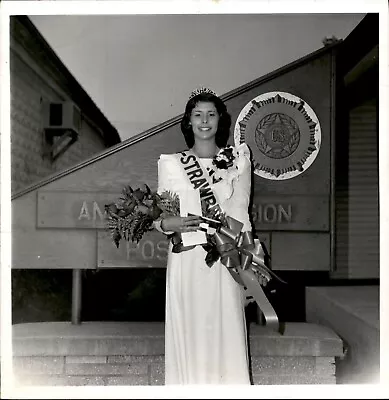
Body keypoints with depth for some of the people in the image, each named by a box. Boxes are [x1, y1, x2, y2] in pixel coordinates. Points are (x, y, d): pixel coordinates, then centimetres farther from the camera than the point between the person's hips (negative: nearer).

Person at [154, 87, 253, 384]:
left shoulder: (237, 159, 6)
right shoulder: (171, 163, 8)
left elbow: (239, 212, 0)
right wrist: (169, 224, -13)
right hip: (186, 261, 1)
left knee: (225, 332, 1)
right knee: (188, 335, 2)